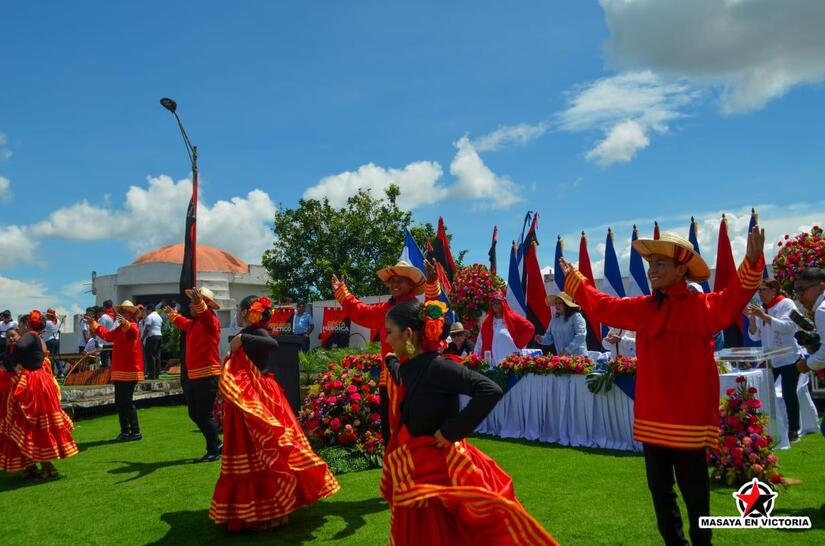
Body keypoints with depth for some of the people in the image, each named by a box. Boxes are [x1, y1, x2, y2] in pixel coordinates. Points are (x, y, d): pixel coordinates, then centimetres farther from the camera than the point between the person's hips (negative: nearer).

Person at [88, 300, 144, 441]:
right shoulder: (119, 329, 17)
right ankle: (125, 431, 22)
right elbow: (107, 335, 33)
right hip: (119, 371, 10)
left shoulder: (132, 326, -11)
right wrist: (93, 324, 34)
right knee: (119, 402, 13)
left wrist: (125, 323, -55)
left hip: (129, 371, -10)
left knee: (126, 402, -10)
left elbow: (133, 332, -35)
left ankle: (136, 432, -4)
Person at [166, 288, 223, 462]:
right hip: (194, 376, 10)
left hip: (208, 376, -10)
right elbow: (183, 323, 41)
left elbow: (206, 316, -36)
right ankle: (216, 444, 27)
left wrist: (199, 303, -55)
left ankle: (213, 452, 5)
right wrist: (172, 315, 57)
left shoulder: (211, 321, -11)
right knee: (194, 414, 15)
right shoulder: (193, 323, 17)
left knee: (204, 415, -7)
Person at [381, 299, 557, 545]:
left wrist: (451, 431, -23)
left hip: (441, 473, -8)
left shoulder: (438, 367, -20)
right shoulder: (408, 368, 4)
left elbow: (490, 391, -28)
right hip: (413, 477, 8)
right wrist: (392, 362, 40)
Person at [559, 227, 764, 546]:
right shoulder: (642, 308, 7)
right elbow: (601, 306, 18)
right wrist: (574, 280, 23)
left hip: (688, 418, -6)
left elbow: (731, 302, -29)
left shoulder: (701, 307, -10)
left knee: (693, 489, 7)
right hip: (651, 417, 6)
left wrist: (751, 264, -43)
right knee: (659, 487, 17)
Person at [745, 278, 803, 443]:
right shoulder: (762, 308, 11)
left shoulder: (786, 304, -6)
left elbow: (787, 326, -22)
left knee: (788, 394, -1)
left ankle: (793, 430, 11)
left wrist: (763, 316, -28)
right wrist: (751, 318, -8)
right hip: (769, 359, 5)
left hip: (789, 358, -5)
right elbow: (755, 336, 7)